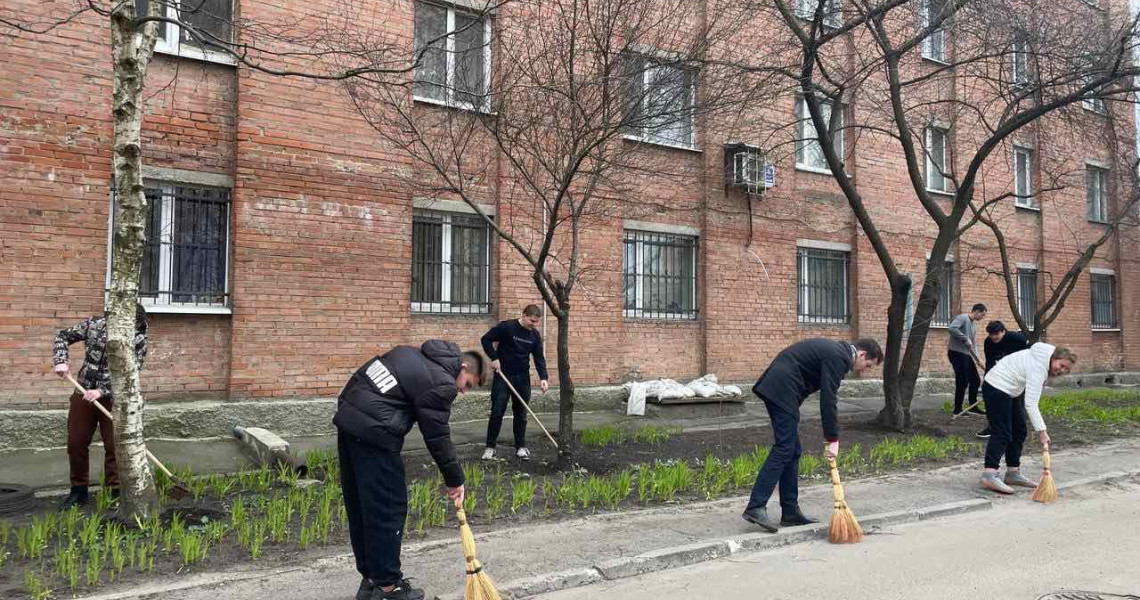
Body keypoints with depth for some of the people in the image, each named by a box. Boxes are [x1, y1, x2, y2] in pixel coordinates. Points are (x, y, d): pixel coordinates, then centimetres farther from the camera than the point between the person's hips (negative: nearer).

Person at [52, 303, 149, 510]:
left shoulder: (139, 339, -11)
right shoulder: (95, 324, -3)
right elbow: (64, 336, 8)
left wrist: (101, 391, -23)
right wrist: (61, 361, -9)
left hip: (113, 399, -3)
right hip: (83, 394, 3)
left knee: (114, 447, -2)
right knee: (76, 443, 10)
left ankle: (116, 493, 10)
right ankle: (79, 491, 25)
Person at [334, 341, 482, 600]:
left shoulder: (417, 355, 18)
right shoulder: (442, 383, -8)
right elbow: (437, 437, -5)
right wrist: (455, 480, 6)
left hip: (348, 420, 10)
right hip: (374, 434, -10)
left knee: (359, 507, 16)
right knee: (388, 509, 1)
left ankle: (370, 578, 28)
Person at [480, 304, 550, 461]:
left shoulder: (535, 335, 3)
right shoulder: (506, 327, -12)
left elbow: (539, 358, 3)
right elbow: (486, 339, -7)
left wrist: (543, 377, -10)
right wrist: (494, 358, -15)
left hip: (522, 378, 4)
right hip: (503, 376, -4)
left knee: (521, 414, 8)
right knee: (497, 412, -2)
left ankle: (520, 446, 18)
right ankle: (490, 447, 7)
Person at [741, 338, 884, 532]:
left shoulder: (836, 351, 21)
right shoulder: (838, 357, -11)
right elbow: (828, 399, -14)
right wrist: (833, 439, -9)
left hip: (775, 388, 11)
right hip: (782, 391, -11)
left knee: (793, 451, 11)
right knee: (783, 449, -12)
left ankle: (790, 511, 14)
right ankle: (755, 507, -16)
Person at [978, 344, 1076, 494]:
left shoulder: (1043, 359, 4)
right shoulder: (1038, 368, -25)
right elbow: (1030, 404, -29)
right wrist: (1041, 430, -30)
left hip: (1008, 391, 11)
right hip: (997, 388, -11)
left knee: (1019, 432, 10)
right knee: (1001, 433, -18)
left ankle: (1013, 473, 15)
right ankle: (989, 475, -26)